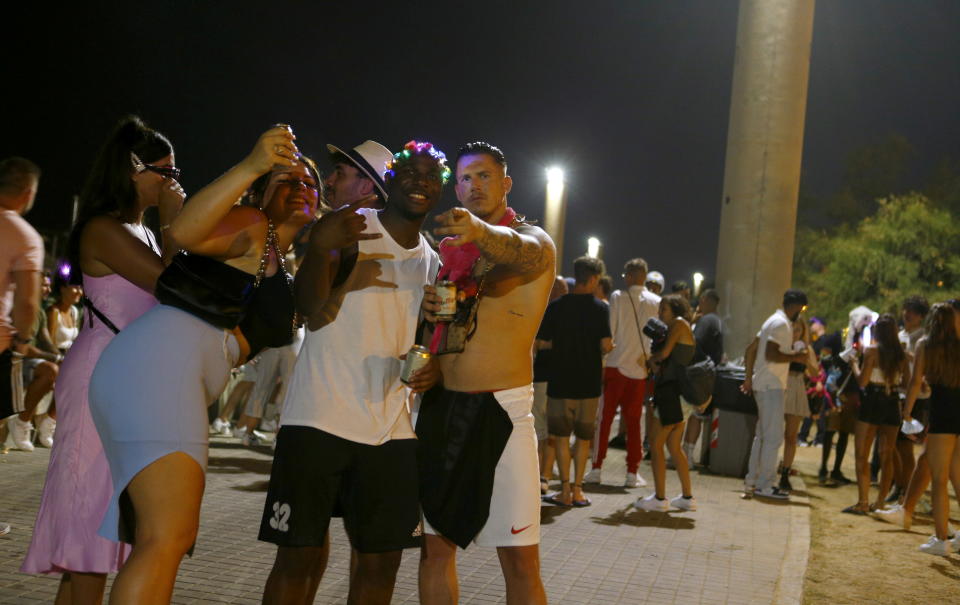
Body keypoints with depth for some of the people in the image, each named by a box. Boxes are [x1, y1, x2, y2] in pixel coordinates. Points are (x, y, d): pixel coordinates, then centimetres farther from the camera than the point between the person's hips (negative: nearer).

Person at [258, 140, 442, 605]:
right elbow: (312, 309, -15)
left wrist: (433, 368, 0)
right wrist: (319, 246, -34)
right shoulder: (349, 228, -3)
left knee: (382, 560, 7)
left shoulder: (432, 263, 15)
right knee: (298, 555, -6)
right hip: (319, 418, -5)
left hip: (391, 428, 6)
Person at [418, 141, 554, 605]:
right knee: (436, 545, 8)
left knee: (520, 557, -8)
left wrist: (480, 230, -52)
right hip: (440, 405, 5)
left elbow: (520, 252, -29)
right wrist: (427, 308, -4)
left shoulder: (534, 241, -4)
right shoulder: (447, 246, 13)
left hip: (502, 408, -5)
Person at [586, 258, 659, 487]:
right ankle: (632, 473, 9)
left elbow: (608, 333, -6)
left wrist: (601, 360, 2)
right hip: (641, 370, 2)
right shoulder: (657, 302, 1)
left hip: (616, 365, -2)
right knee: (633, 421, 9)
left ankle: (597, 469, 3)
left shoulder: (618, 298, -6)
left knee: (604, 418, 5)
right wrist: (649, 358, 10)